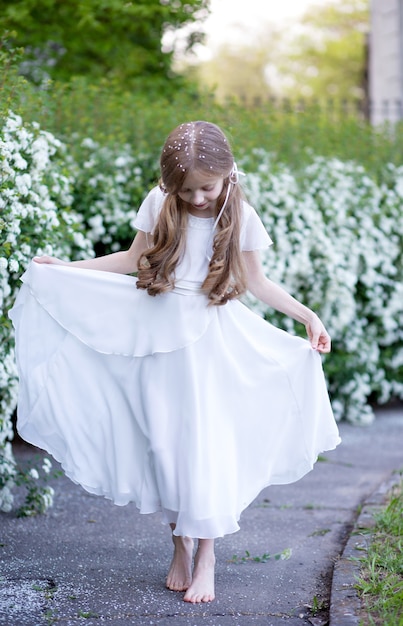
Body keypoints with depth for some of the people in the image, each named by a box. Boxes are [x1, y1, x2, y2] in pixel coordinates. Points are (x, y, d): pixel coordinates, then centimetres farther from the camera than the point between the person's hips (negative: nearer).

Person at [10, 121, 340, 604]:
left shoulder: (240, 217, -4)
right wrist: (63, 268, 9)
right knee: (163, 442, 3)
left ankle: (206, 556, 3)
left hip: (212, 343, -2)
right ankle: (180, 545, 19)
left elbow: (256, 281, 6)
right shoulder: (159, 204, -1)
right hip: (158, 336, 2)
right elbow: (133, 261, 10)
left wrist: (307, 316, -2)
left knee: (206, 442, -7)